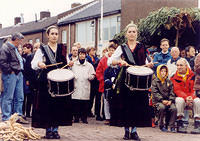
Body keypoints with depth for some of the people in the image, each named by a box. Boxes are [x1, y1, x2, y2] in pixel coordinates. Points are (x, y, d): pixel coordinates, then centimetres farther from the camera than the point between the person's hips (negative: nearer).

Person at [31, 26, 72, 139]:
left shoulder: (62, 49, 14)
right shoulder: (42, 49, 3)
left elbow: (66, 64, 19)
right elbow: (33, 64, -7)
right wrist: (39, 64, -30)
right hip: (46, 82, -3)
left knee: (59, 105, 2)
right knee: (47, 105, -3)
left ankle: (55, 129, 12)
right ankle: (48, 130, 7)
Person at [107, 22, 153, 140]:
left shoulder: (142, 47, 10)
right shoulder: (122, 48, 6)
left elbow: (144, 63, 14)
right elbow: (110, 61, -1)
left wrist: (148, 65, -8)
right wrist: (120, 61, -17)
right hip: (125, 79, -1)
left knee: (138, 104, -1)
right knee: (125, 104, -1)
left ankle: (134, 131, 7)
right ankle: (126, 130, 9)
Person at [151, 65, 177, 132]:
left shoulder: (169, 81, 17)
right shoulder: (155, 81, 6)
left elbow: (171, 92, 11)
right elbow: (155, 93, -5)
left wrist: (170, 100, -8)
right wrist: (162, 100, -17)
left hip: (168, 101, 3)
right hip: (158, 101, -3)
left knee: (174, 108, -27)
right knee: (162, 107, -35)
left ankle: (172, 126, -15)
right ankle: (161, 125, -17)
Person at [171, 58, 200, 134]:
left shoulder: (193, 75, 3)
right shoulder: (174, 77, 2)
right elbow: (177, 90, -8)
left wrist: (191, 97, -22)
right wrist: (186, 98, -26)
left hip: (191, 97, 1)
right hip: (181, 97, -1)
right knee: (179, 100, -35)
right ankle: (180, 125, -26)